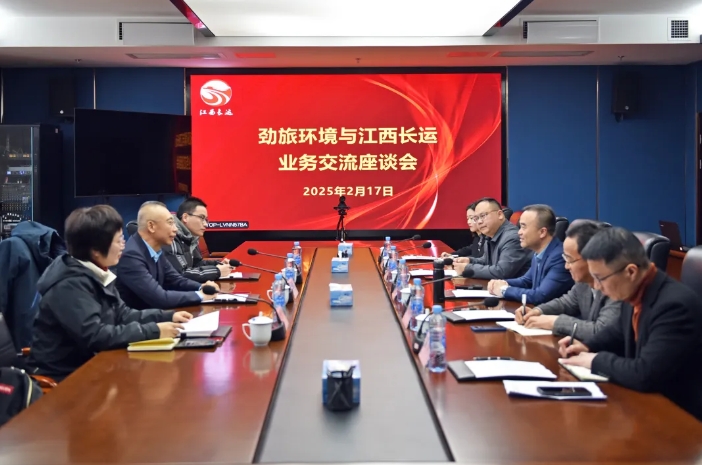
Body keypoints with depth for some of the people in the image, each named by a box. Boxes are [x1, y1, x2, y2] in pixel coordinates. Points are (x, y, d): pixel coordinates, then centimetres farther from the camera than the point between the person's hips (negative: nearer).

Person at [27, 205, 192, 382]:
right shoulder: (70, 285, -22)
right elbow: (94, 336, -30)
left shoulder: (97, 275, 5)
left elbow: (122, 314, 15)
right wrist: (153, 331, -27)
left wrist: (168, 317, 4)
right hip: (62, 377, -8)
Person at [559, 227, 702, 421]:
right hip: (646, 397, 7)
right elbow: (620, 332, 18)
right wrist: (587, 346, 1)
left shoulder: (675, 304, -27)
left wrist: (596, 360, -17)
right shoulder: (636, 293, -2)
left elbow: (644, 375, -31)